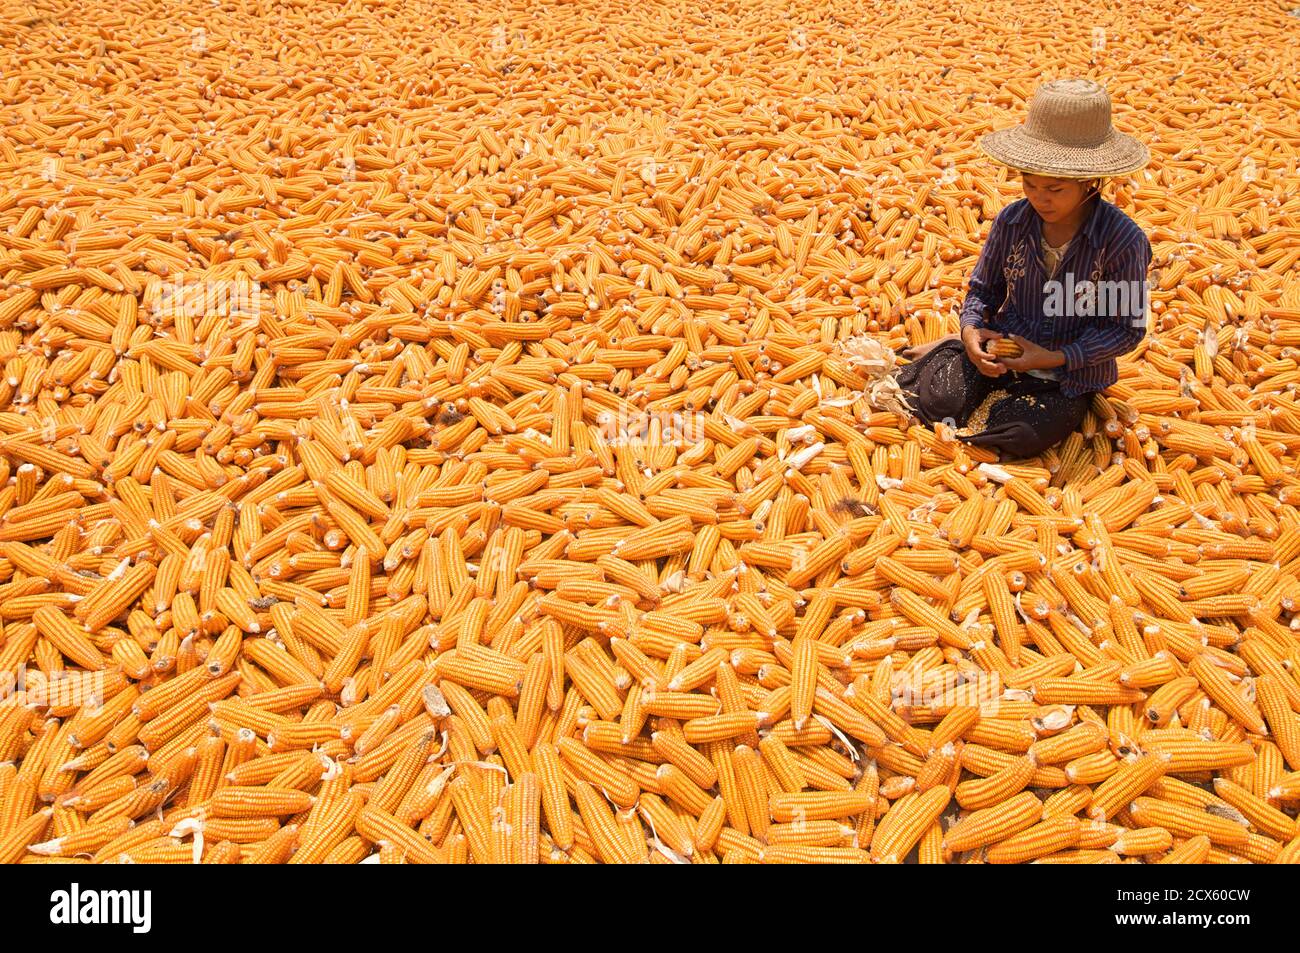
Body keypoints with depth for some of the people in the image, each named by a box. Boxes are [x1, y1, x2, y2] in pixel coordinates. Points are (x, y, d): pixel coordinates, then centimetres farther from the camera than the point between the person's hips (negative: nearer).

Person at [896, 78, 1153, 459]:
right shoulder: (1011, 221, -9)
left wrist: (1055, 358, -24)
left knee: (1020, 437, -27)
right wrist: (971, 330, -18)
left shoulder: (1123, 240, -19)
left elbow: (1127, 328, -13)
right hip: (1003, 349, 3)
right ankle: (949, 352, 14)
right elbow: (983, 288, 5)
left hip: (1071, 373, -2)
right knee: (941, 400, -21)